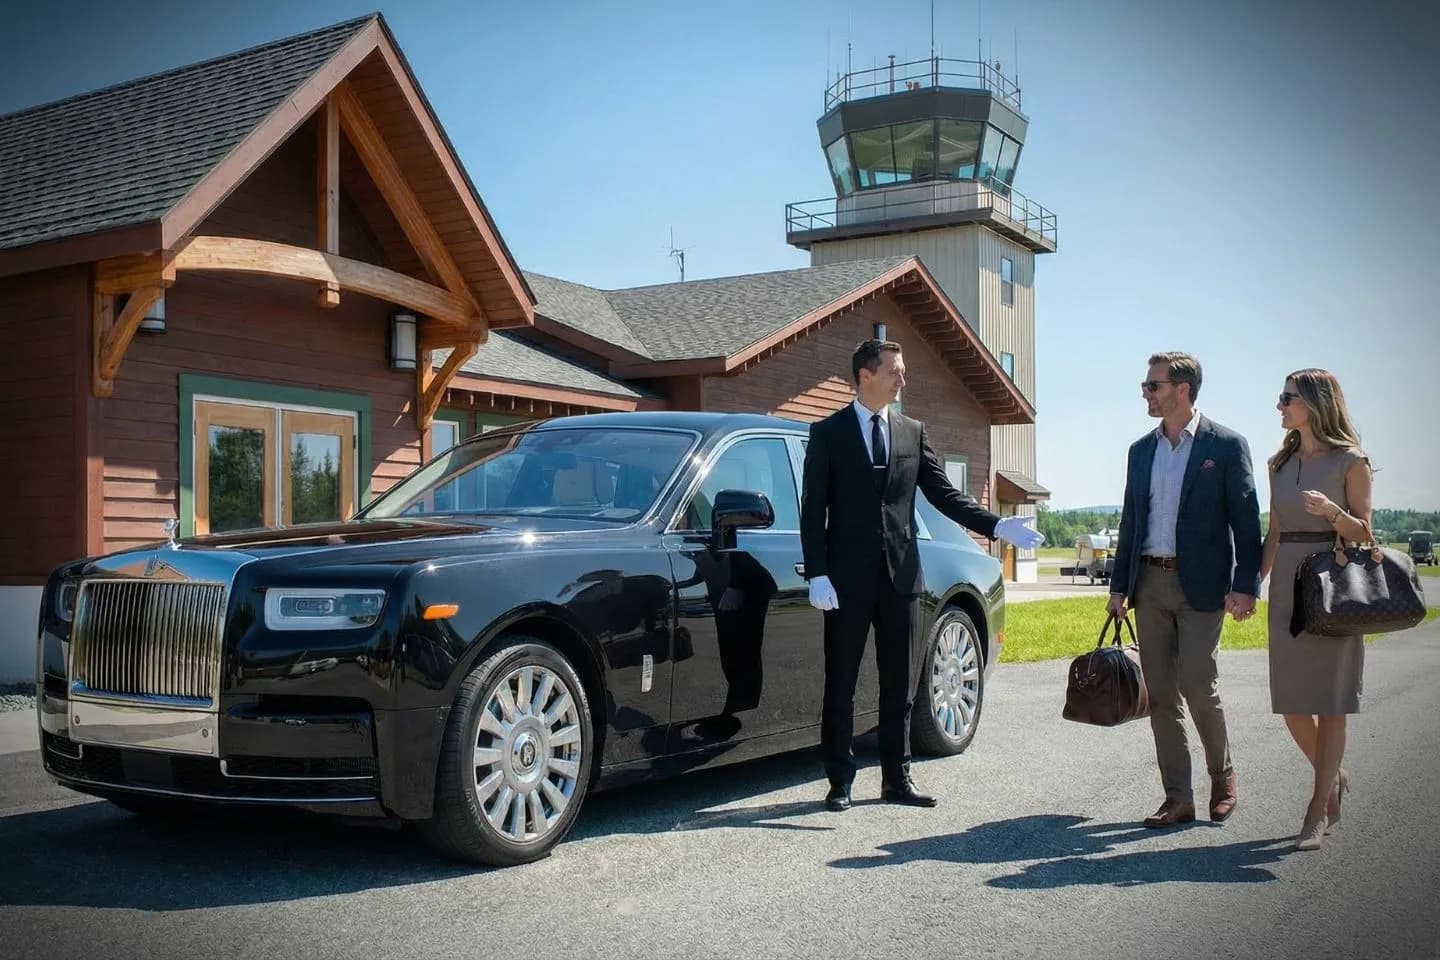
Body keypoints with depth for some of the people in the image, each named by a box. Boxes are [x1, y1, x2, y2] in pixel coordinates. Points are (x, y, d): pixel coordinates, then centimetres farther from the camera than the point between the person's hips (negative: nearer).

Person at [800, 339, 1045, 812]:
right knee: (841, 684, 3)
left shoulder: (913, 432, 11)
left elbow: (944, 494, 11)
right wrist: (817, 574, -12)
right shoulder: (828, 433, 0)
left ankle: (897, 779, 18)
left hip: (899, 576, 4)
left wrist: (998, 525, -1)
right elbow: (813, 510, -4)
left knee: (899, 683, 8)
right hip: (848, 577, -3)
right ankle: (840, 782, 12)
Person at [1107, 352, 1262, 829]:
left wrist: (1245, 586, -12)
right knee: (1160, 693, 4)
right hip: (1150, 582, 5)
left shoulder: (1226, 445, -2)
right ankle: (1177, 799, 11)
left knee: (1197, 685, -9)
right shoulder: (1141, 450, 14)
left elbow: (1246, 519, -4)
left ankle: (1222, 775, 17)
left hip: (1200, 584, -5)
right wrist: (1119, 585, 12)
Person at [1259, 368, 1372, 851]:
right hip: (1287, 584, 5)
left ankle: (1318, 810, 3)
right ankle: (1334, 777, 30)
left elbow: (1363, 532, -3)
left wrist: (1332, 510, -22)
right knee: (1291, 701, 5)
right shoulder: (1281, 463, 13)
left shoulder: (1350, 462, -3)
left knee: (1329, 701, -2)